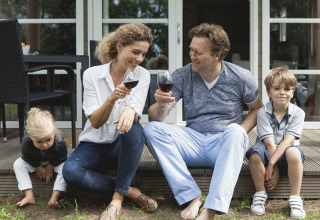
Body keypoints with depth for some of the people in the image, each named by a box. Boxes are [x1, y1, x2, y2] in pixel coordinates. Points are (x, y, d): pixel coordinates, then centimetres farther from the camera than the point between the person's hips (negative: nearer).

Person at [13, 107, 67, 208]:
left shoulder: (60, 143, -39)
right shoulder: (26, 142, -35)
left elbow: (61, 158, -20)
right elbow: (28, 158, -15)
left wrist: (50, 167, -12)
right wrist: (38, 168, -9)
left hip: (54, 163, -2)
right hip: (36, 163, 2)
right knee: (18, 164, -21)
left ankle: (54, 198, -37)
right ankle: (29, 196, -30)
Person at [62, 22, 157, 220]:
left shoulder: (142, 76, -2)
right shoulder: (92, 74, -6)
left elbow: (136, 111, -16)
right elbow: (95, 122, -12)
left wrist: (130, 111, -42)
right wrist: (111, 99, -32)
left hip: (123, 146, 1)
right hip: (95, 145, 0)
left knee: (134, 128, -36)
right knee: (70, 170, -32)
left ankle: (118, 197, -26)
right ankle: (132, 192, -21)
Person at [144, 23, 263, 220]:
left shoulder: (241, 78, -2)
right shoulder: (181, 76, 0)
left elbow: (258, 109, 11)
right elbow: (155, 119, -3)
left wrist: (239, 134, -8)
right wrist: (161, 105, -28)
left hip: (224, 144, -2)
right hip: (193, 142, 2)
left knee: (234, 131, -36)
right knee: (152, 129, -21)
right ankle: (192, 196, -28)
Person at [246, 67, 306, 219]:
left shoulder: (298, 113, -6)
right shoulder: (263, 112, -8)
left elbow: (289, 140, -17)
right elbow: (269, 142, -15)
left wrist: (272, 164, -26)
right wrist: (275, 170, -20)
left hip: (286, 151, 0)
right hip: (268, 151, 0)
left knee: (294, 153, -35)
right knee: (255, 152, -34)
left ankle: (295, 199, -21)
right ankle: (260, 194, -13)